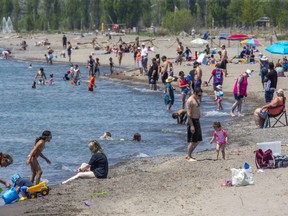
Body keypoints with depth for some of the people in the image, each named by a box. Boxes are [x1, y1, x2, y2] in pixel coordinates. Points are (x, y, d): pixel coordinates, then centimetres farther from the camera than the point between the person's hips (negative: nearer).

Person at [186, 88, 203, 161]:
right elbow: (188, 114, -20)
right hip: (192, 121, -10)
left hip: (197, 121, 10)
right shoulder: (190, 101, -16)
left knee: (198, 140, 13)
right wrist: (191, 125, -24)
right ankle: (189, 157, 5)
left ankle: (189, 155, 21)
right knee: (192, 141, -4)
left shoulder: (197, 100, 14)